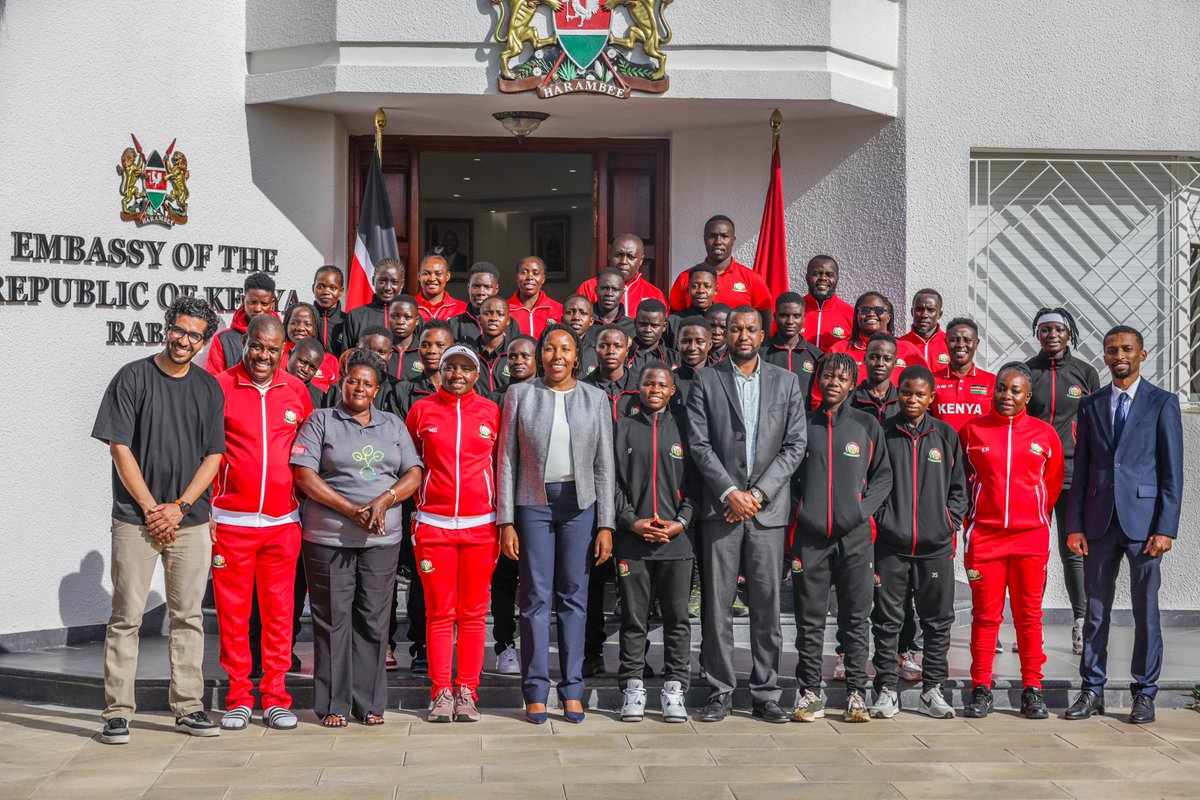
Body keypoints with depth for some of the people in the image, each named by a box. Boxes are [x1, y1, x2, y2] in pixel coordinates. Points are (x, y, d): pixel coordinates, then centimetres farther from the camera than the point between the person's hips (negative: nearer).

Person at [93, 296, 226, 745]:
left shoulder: (210, 388, 9)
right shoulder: (133, 378, 0)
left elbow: (214, 456, 7)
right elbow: (120, 448, -4)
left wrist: (180, 506, -5)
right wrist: (151, 508, -9)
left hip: (191, 519, 3)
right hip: (136, 518, -3)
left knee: (188, 615, 6)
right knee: (126, 616, -3)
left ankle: (188, 708, 13)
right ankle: (117, 712, 2)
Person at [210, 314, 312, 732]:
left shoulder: (297, 391, 8)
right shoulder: (220, 387, -1)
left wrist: (307, 506, 13)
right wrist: (203, 510, -3)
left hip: (282, 521, 2)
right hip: (230, 520, -2)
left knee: (279, 611, 5)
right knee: (232, 611, 2)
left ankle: (275, 698, 14)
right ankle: (238, 698, 13)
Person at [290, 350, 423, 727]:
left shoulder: (394, 425, 16)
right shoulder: (321, 421, 5)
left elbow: (413, 475, 10)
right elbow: (304, 475, -4)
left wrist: (383, 501, -9)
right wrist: (350, 509, -12)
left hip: (383, 538, 3)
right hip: (329, 537, -3)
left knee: (374, 619, 3)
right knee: (333, 618, -1)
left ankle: (369, 702, 11)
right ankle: (333, 704, 6)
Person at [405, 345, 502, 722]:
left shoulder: (492, 412, 6)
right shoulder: (421, 410, 5)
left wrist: (502, 518, 9)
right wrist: (419, 504, 7)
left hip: (480, 525, 0)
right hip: (433, 524, 0)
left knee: (473, 612, 3)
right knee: (439, 612, 1)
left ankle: (467, 691, 10)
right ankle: (441, 692, 8)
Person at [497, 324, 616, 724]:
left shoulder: (595, 399, 6)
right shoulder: (520, 395, 4)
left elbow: (604, 465, 6)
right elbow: (507, 459, 3)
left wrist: (605, 524, 0)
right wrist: (506, 521, -3)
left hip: (580, 503, 1)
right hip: (533, 502, -1)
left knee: (574, 595, 4)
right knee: (536, 596, 0)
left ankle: (572, 690, 11)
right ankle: (536, 691, 7)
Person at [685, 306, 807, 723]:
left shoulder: (786, 382, 10)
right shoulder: (706, 380, 6)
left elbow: (795, 445, 4)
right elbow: (699, 443, -1)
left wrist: (758, 493, -6)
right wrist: (730, 492, -10)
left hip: (768, 506, 1)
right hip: (720, 506, -1)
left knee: (767, 603, 3)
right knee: (716, 603, 1)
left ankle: (765, 693, 11)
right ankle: (720, 691, 9)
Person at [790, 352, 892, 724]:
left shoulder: (867, 425, 8)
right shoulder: (802, 423, 8)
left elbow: (883, 475, 10)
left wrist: (864, 509, -4)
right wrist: (795, 512, 1)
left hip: (854, 536, 0)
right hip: (810, 536, 0)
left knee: (856, 618, 2)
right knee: (809, 619, 3)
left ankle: (857, 693, 8)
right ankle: (809, 692, 10)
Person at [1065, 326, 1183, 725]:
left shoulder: (1163, 403, 1)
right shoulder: (1090, 405, 11)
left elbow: (1172, 472, -2)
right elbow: (1081, 468, 10)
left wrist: (1166, 528, -10)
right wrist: (1074, 525, 3)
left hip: (1143, 521, -3)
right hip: (1099, 522, 3)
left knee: (1146, 610, 3)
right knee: (1095, 610, 6)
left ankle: (1144, 693, 13)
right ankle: (1092, 691, 14)